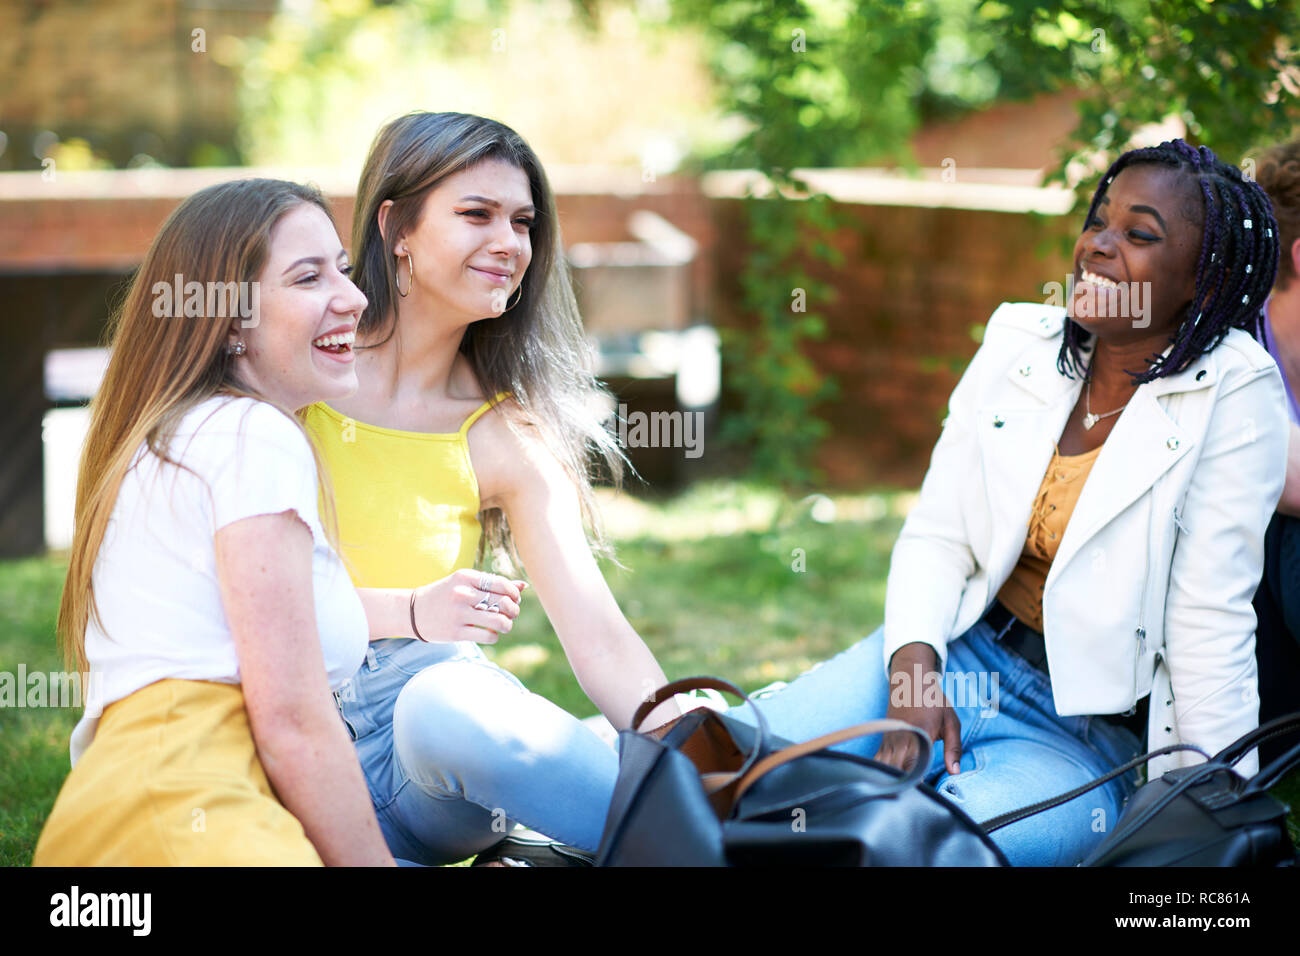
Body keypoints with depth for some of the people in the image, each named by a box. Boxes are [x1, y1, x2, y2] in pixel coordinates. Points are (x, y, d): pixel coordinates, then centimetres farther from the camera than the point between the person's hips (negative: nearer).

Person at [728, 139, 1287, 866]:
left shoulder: (1235, 395, -9)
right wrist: (913, 668, -14)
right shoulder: (1019, 344, 5)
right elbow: (936, 534, 4)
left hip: (1094, 739, -3)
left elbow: (1211, 621, -11)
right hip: (962, 652, 4)